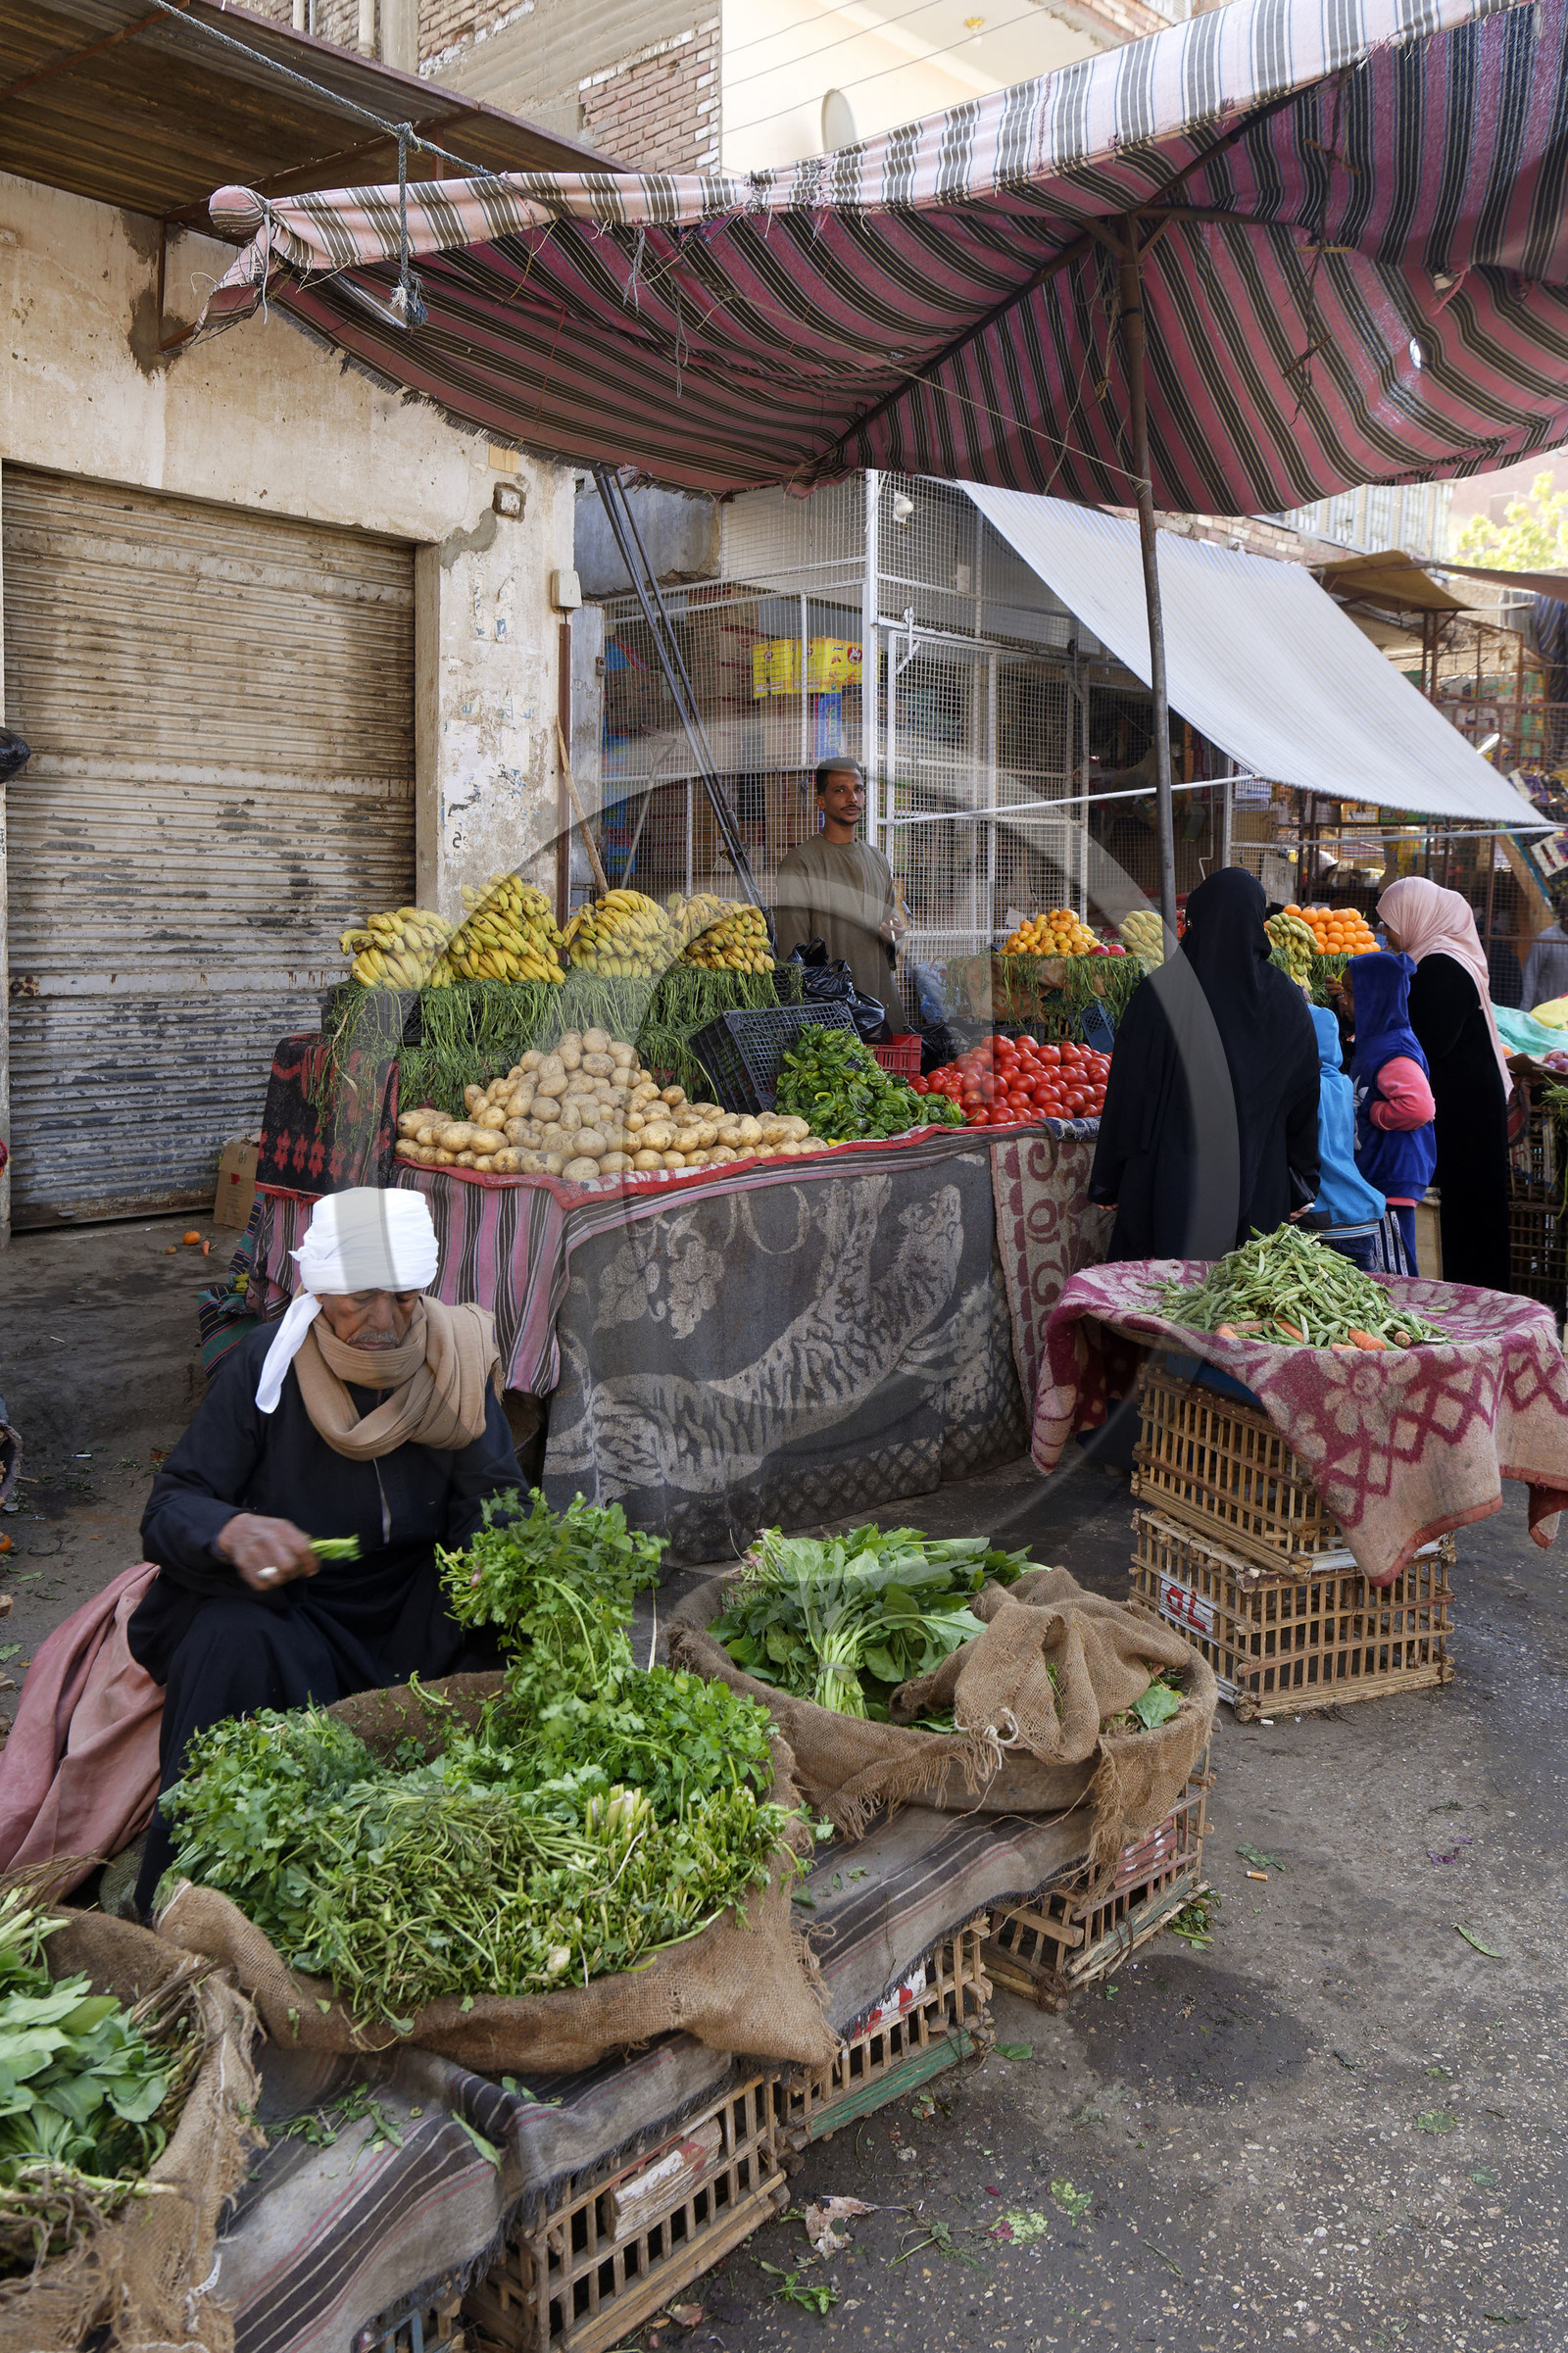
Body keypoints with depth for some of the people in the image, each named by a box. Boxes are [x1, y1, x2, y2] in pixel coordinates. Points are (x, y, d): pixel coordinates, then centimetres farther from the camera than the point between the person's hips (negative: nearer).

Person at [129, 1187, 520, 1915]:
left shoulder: (458, 1357, -8)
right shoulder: (266, 1364, -13)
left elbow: (492, 1507, -8)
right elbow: (170, 1507, -13)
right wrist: (233, 1531, -37)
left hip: (409, 1611, 2)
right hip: (283, 1612, -2)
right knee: (230, 1642, -34)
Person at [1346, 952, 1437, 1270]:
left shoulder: (1393, 1052, -18)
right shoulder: (1372, 1042, 13)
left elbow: (1418, 1107, -32)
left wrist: (1371, 1112, -19)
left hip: (1391, 1181, -10)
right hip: (1373, 1176, 10)